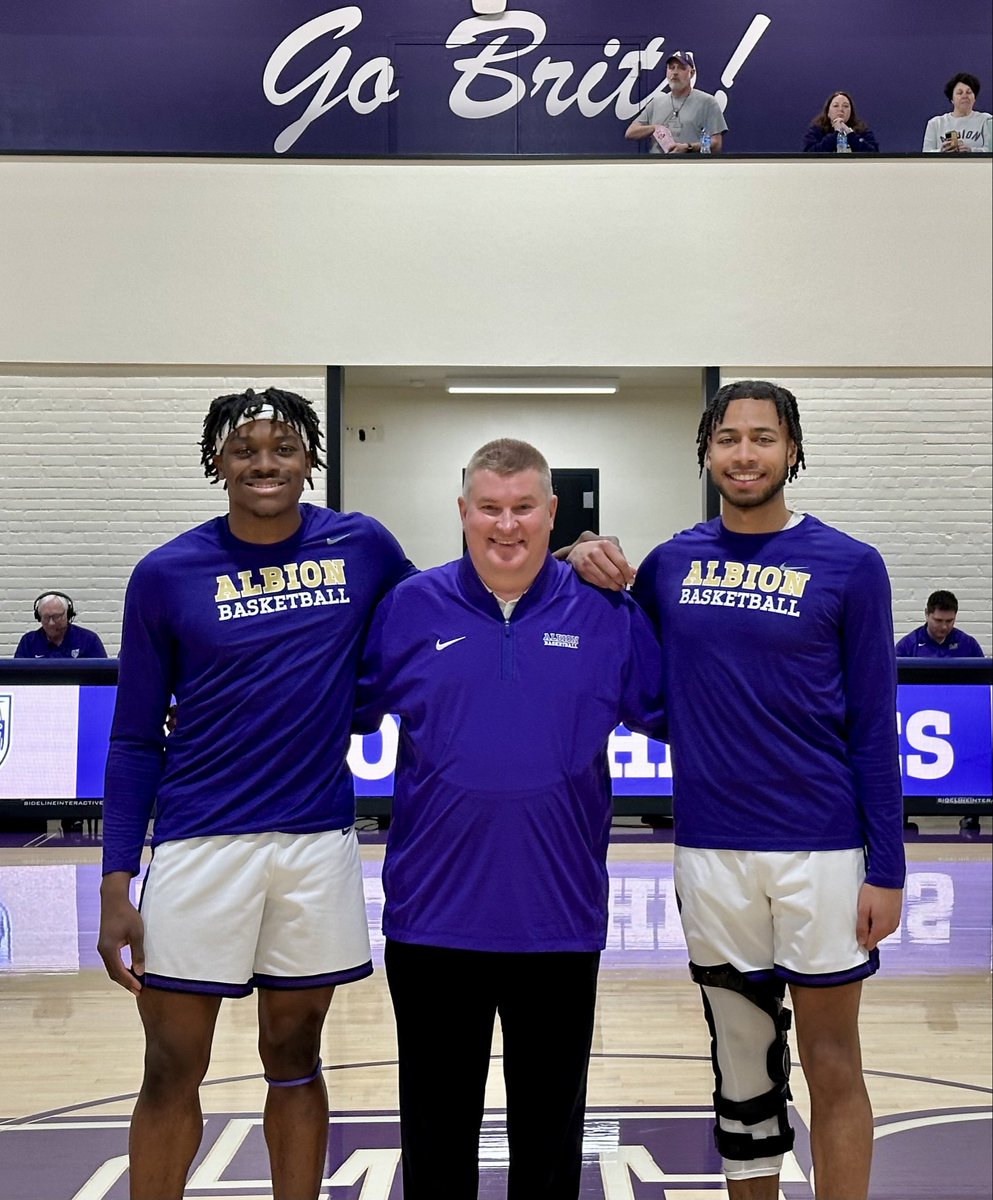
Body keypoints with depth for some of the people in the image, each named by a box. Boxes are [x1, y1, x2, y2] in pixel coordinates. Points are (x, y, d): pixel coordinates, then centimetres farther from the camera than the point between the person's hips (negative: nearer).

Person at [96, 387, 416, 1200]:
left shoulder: (364, 548, 1)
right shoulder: (167, 575, -1)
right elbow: (135, 739, 2)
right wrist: (116, 883, -3)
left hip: (319, 842, 1)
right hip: (200, 847, -1)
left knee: (294, 1059, 14)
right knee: (172, 1073, 6)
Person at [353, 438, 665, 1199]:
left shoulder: (605, 612, -1)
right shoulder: (411, 607, 0)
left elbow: (664, 711, 6)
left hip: (560, 919, 0)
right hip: (433, 915, 0)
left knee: (551, 1126, 16)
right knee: (437, 1123, 15)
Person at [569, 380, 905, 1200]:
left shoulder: (848, 566, -3)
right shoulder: (670, 564, 5)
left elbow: (875, 727, -3)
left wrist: (887, 868, -7)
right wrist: (593, 571, -3)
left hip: (820, 851, -2)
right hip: (710, 851, 3)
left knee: (832, 1065, 6)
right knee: (743, 1067, 14)